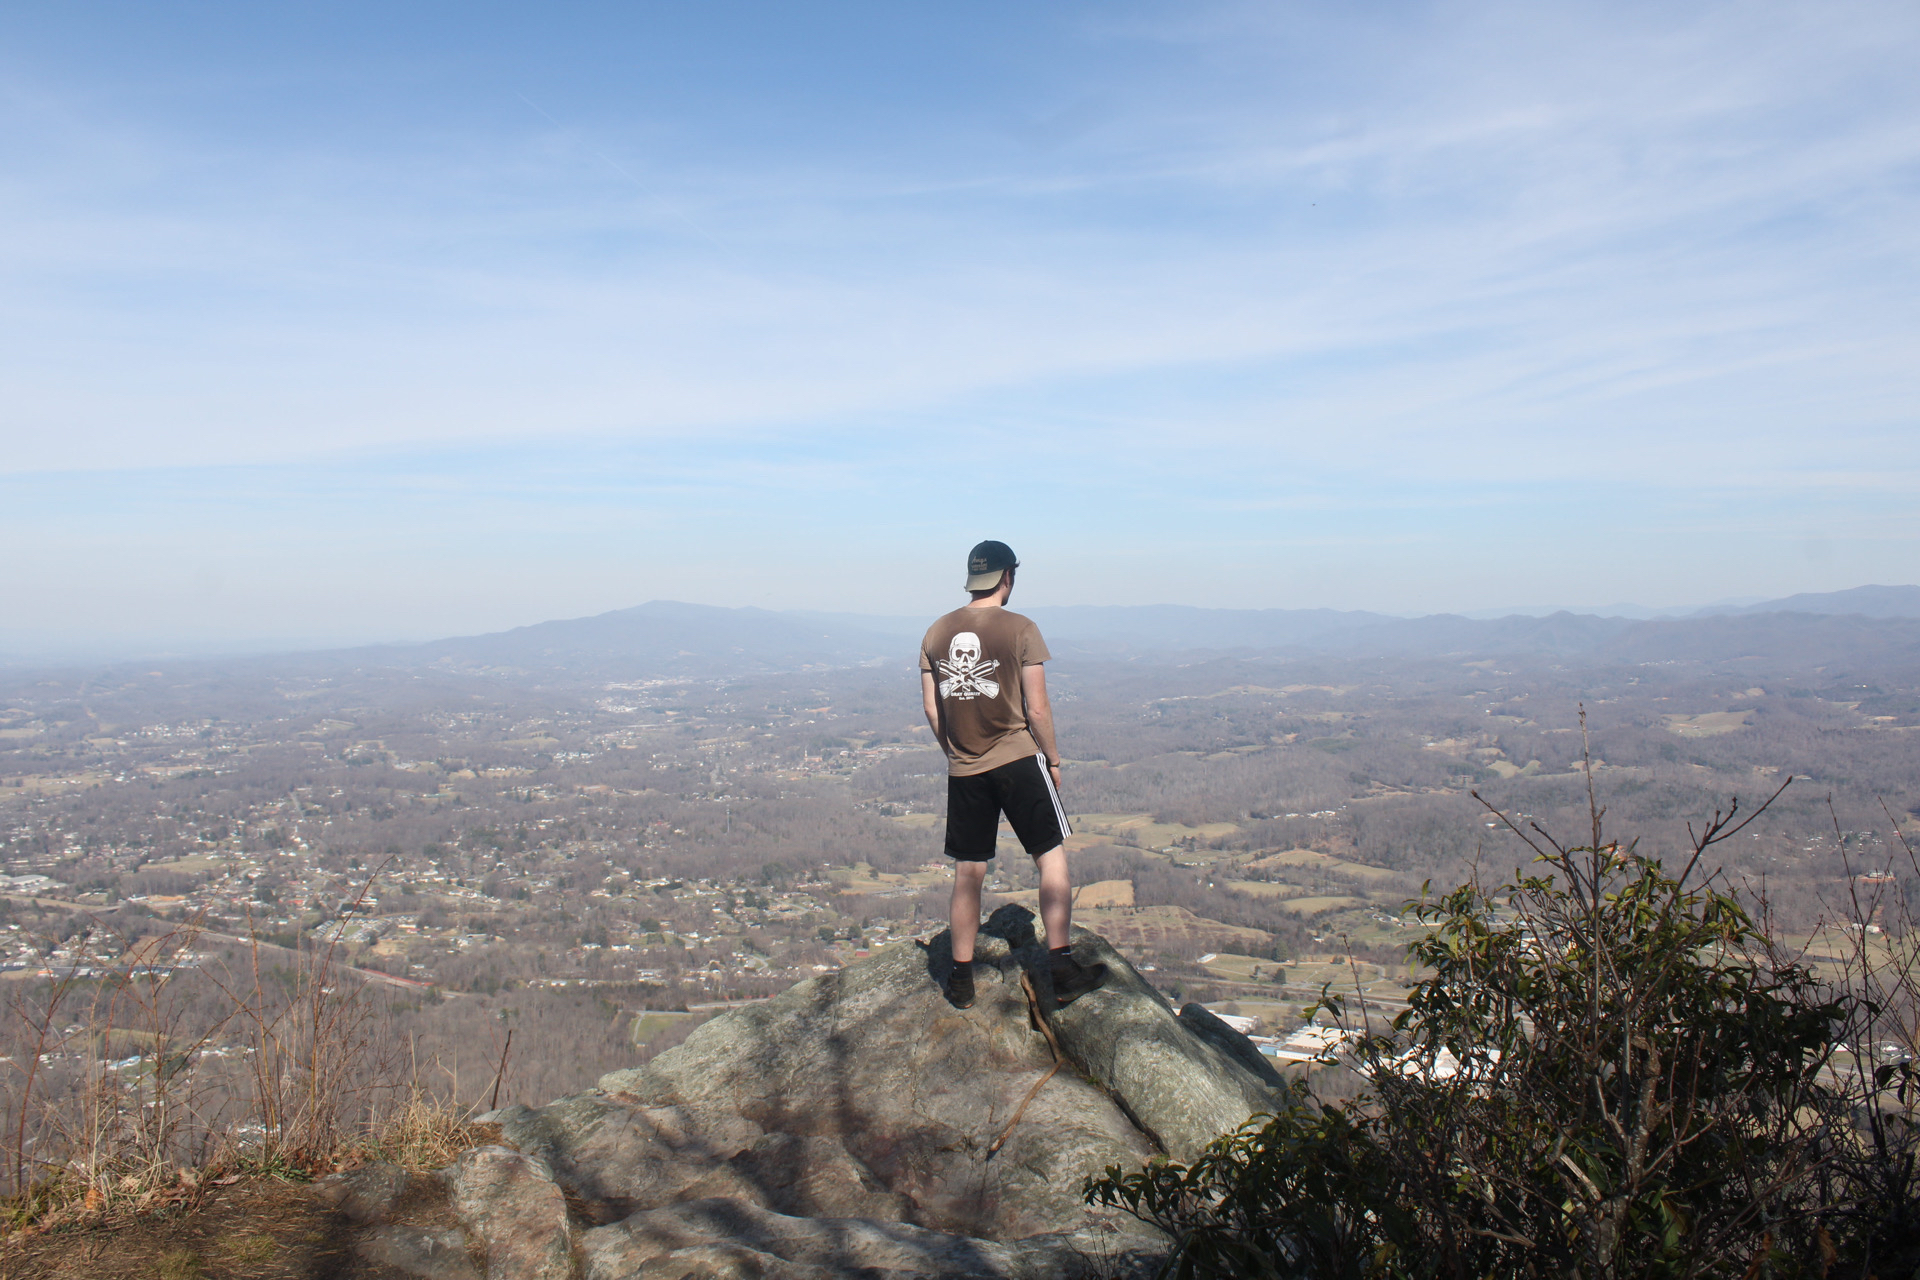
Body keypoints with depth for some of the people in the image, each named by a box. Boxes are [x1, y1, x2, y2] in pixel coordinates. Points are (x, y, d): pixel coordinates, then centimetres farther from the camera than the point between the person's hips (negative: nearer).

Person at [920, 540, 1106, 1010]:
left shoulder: (936, 633, 4)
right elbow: (1037, 709, -9)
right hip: (1018, 759, -4)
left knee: (968, 873, 11)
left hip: (963, 769, 4)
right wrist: (1053, 759, 4)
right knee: (1052, 857, 7)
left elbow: (931, 708, 8)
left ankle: (961, 979, 18)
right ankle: (1062, 967, 2)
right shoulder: (1020, 629, -9)